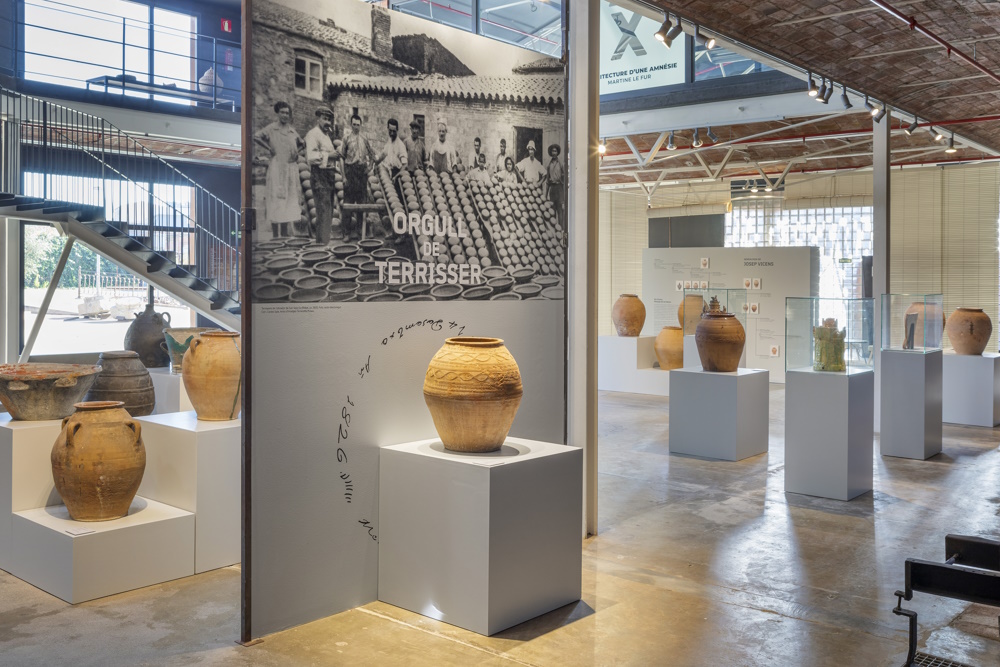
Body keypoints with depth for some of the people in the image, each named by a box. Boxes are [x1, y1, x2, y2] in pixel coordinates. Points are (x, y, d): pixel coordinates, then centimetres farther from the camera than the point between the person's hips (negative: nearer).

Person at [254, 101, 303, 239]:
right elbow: (255, 138, -9)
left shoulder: (292, 131, 12)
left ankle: (284, 233, 13)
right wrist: (268, 149, -10)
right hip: (276, 168, -5)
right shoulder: (271, 129, -2)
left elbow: (301, 143, 27)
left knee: (289, 199, 6)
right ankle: (275, 234, -3)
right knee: (275, 200, -5)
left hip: (290, 169, 5)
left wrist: (296, 153, 10)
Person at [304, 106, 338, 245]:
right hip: (320, 176, -10)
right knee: (323, 211, -12)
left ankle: (325, 241, 18)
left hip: (329, 175, 10)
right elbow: (310, 156, -22)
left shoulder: (327, 135, 22)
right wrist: (327, 155, -18)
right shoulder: (313, 134, -9)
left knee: (329, 212, 12)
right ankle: (322, 243, -11)